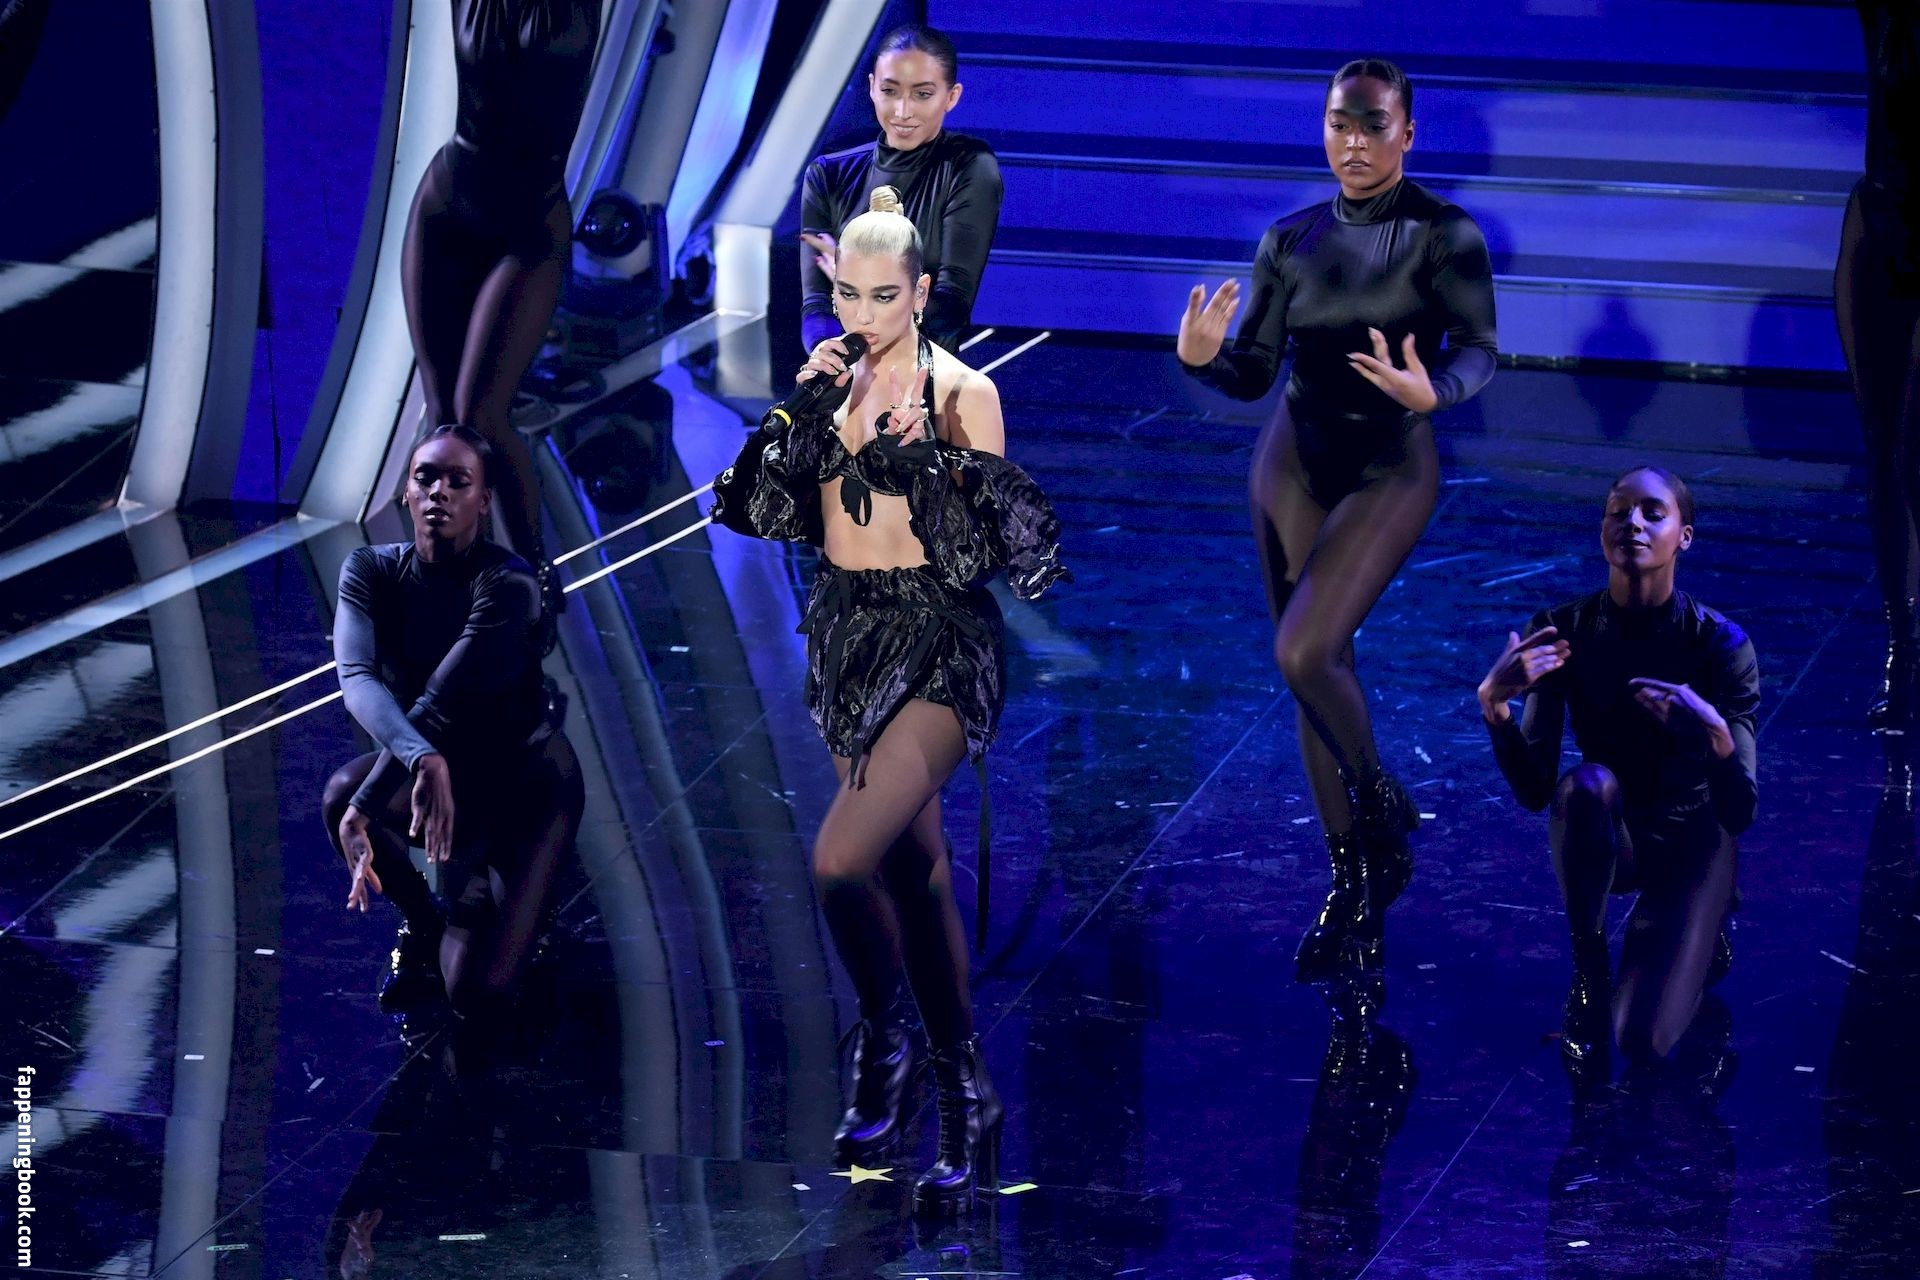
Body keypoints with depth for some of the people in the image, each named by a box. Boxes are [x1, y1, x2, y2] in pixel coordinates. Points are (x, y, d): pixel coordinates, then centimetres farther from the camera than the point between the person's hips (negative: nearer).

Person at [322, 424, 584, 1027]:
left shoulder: (508, 584, -24)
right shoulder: (372, 570, -12)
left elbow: (434, 708, -32)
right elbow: (357, 677, -31)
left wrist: (365, 808, -40)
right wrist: (422, 761, -50)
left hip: (528, 778, -4)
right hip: (453, 771, 4)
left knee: (475, 990, -19)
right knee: (341, 790, -32)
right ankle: (422, 921, -1)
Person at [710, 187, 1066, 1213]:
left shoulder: (962, 393, -7)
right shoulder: (829, 384, 6)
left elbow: (990, 546, -10)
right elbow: (760, 508, -1)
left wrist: (919, 455, -21)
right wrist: (813, 417, -12)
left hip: (938, 647, -6)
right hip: (845, 633, 6)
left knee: (842, 862, -22)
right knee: (913, 865, 15)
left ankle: (881, 1039, 0)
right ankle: (962, 1095, 26)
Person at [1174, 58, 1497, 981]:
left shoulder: (1442, 235, -8)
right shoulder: (1290, 242, 3)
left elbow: (1478, 350, -11)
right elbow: (1255, 373, 3)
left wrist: (1431, 392, -33)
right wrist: (1202, 358, -20)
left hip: (1388, 470, -4)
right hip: (1293, 463, 5)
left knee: (1306, 653, -20)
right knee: (1315, 672, 6)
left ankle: (1382, 808, 7)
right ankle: (1355, 887, 17)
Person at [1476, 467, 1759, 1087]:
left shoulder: (1720, 643, -20)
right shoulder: (1563, 633, -14)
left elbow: (1739, 814, -24)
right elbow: (1535, 792, -18)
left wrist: (1715, 734, -45)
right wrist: (1494, 703, -36)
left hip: (1690, 841, -2)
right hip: (1603, 840, 2)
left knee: (1644, 1042, -21)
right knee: (1587, 781, -36)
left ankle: (1698, 936, 14)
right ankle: (1588, 975, -16)